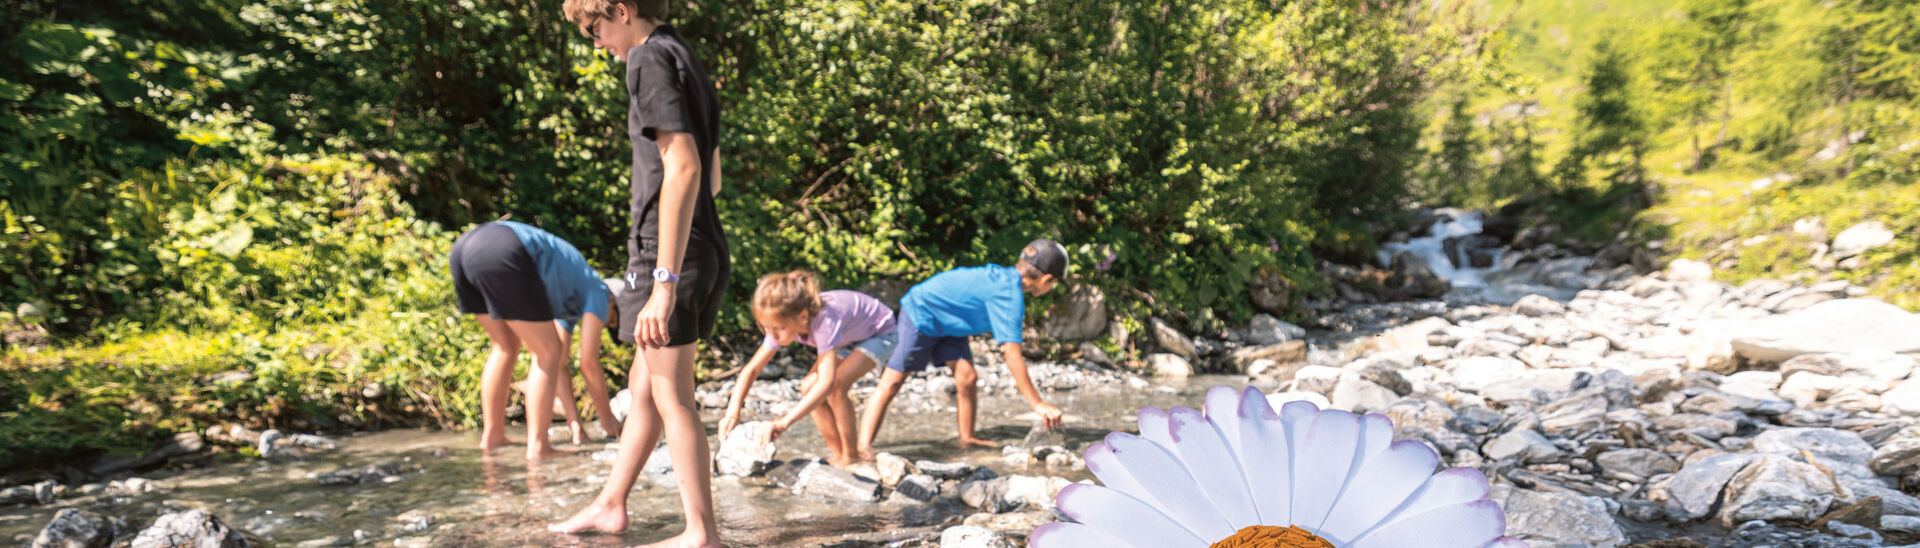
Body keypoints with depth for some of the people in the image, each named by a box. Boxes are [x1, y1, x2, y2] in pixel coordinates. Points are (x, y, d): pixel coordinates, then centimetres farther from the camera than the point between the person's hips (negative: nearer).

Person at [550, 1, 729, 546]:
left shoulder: (651, 58, -10)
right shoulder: (689, 61, 18)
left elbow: (683, 168, -22)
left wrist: (664, 282, -25)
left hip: (669, 255, -10)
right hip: (706, 250, 10)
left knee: (672, 398, -1)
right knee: (643, 388, 18)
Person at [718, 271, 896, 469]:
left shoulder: (824, 320, -43)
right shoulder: (783, 323, -20)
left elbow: (827, 382, -51)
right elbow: (752, 369, -15)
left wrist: (786, 420, -56)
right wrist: (733, 411, -31)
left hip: (879, 333, -8)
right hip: (847, 340, 8)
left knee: (836, 385, -28)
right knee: (809, 387, -12)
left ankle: (852, 456, -11)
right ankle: (837, 454, 3)